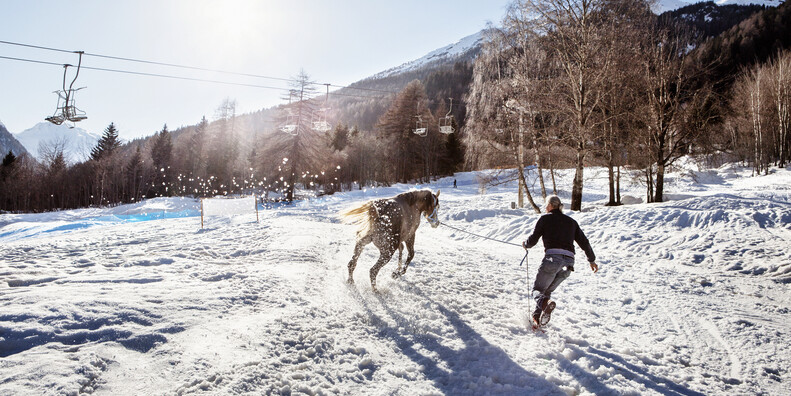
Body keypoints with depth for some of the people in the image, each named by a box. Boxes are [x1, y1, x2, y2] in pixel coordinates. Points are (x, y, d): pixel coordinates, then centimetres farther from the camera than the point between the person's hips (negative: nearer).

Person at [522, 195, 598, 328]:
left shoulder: (545, 218, 8)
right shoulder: (571, 221, 22)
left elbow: (533, 239, 6)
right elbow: (584, 242, 21)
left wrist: (526, 245, 27)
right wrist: (592, 260, 32)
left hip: (552, 258, -5)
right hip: (569, 261, 5)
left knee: (538, 289, 2)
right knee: (547, 290, 19)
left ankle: (545, 303, -30)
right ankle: (538, 316, 8)